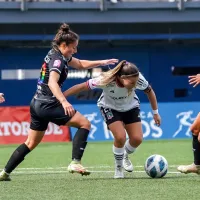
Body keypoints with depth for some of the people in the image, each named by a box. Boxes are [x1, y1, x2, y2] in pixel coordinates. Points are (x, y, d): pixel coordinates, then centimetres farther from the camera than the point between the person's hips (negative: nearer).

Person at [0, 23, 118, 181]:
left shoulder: (58, 55, 13)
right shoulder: (57, 59, -16)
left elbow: (81, 64, 28)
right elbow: (52, 83, -34)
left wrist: (101, 62, 22)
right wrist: (64, 101, -47)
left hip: (38, 104, 10)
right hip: (48, 105, -10)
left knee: (31, 143, 16)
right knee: (84, 123, -6)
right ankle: (75, 162, -16)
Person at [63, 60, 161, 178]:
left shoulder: (138, 79, -30)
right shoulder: (106, 80, -38)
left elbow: (149, 92, -9)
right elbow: (82, 87, -29)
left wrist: (155, 113, 1)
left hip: (131, 107, 3)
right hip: (110, 107, -3)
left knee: (137, 139, -11)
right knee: (120, 137, -24)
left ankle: (125, 156, 25)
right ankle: (119, 167, 3)